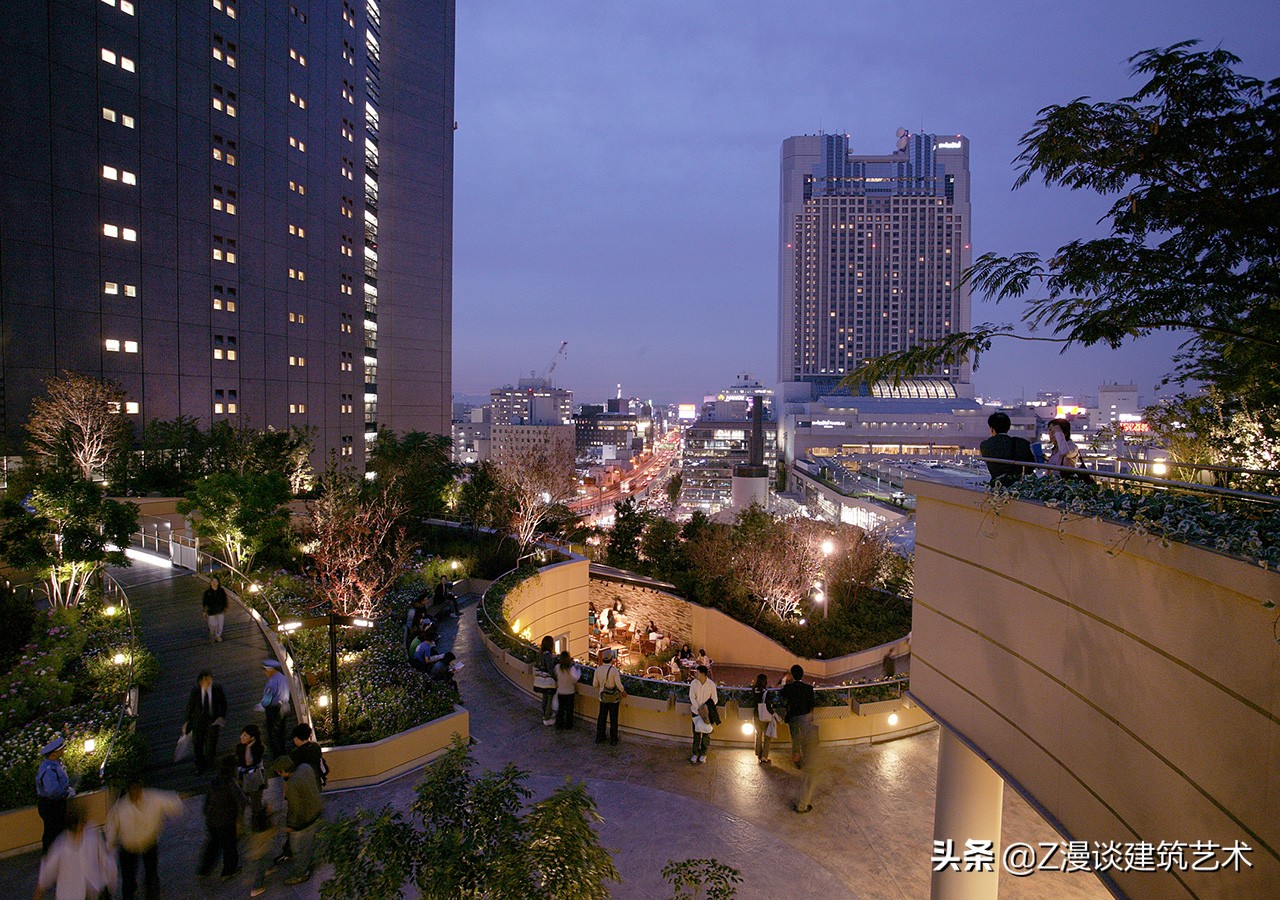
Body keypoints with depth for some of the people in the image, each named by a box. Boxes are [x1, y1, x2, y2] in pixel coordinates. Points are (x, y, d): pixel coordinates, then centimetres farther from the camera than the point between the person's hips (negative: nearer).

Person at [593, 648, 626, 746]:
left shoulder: (598, 669, -9)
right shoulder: (614, 670, -22)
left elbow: (595, 684, 1)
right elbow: (619, 685, -20)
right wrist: (623, 692, 0)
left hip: (603, 698, 4)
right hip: (614, 698, -4)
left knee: (601, 717, 18)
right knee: (613, 719, 10)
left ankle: (599, 738, 28)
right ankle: (613, 740, 18)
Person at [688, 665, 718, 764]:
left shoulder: (711, 684, -15)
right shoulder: (693, 683, -12)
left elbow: (715, 699, -7)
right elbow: (692, 697, -10)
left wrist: (706, 707, -19)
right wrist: (699, 709, -20)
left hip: (707, 712, -1)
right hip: (696, 711, 1)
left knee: (706, 733, 9)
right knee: (696, 733, 10)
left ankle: (703, 754, 26)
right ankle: (695, 753, 25)